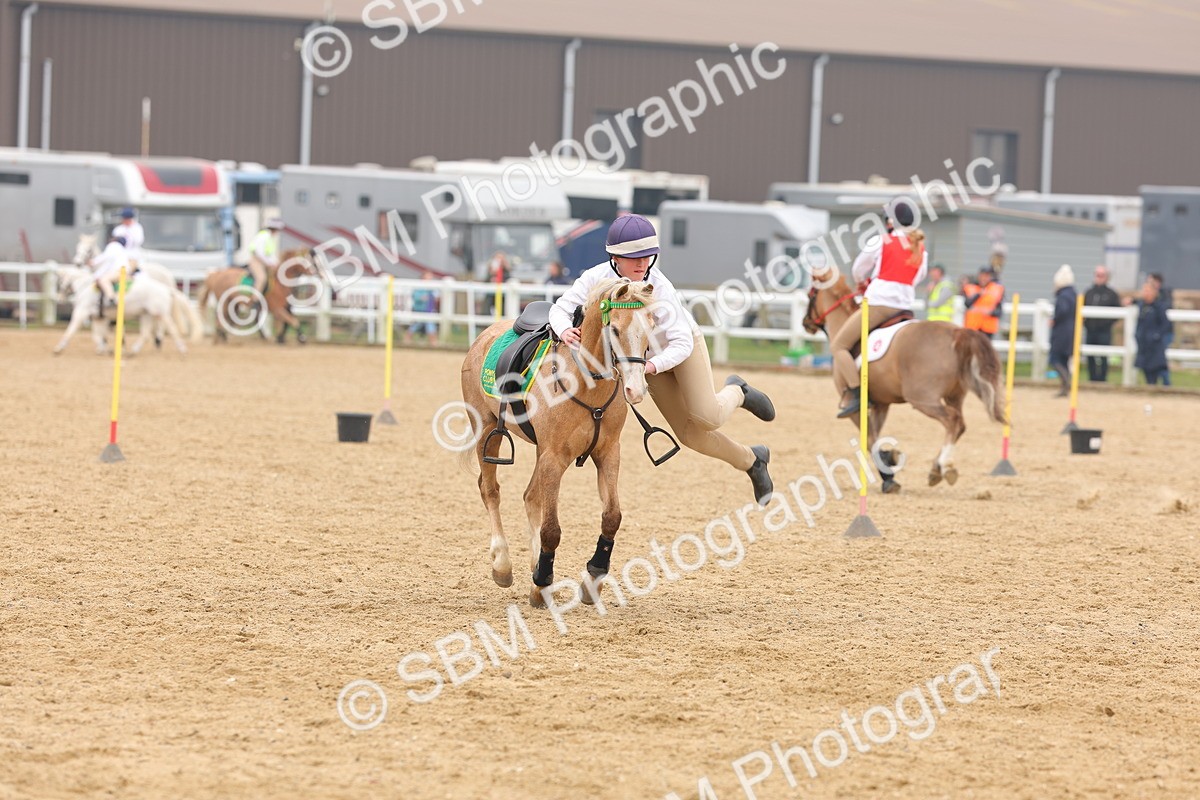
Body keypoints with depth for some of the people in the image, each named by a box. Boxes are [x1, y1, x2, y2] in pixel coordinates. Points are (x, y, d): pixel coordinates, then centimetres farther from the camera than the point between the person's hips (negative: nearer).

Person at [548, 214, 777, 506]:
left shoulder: (659, 288, -35)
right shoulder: (597, 278, -25)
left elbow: (681, 344, -36)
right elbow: (560, 308, -19)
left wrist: (652, 366, -53)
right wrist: (565, 330, -41)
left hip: (683, 349, -4)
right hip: (649, 357, 4)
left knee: (706, 418, -20)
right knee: (690, 435, 3)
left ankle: (735, 393, 15)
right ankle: (751, 461, 26)